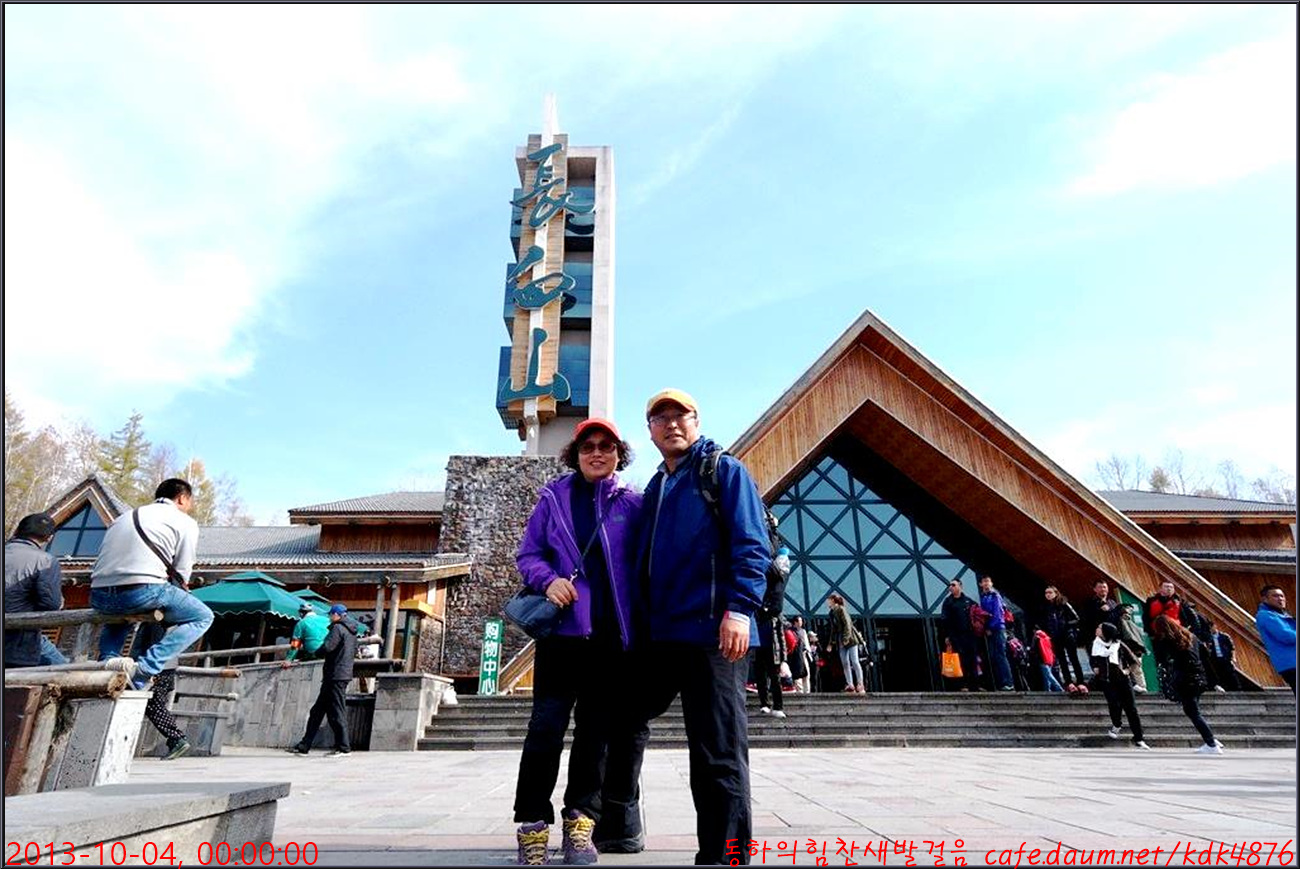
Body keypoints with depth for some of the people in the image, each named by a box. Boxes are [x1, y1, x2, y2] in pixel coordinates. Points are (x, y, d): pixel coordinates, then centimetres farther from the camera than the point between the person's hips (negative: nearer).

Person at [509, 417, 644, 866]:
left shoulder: (633, 504, 7)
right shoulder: (554, 497, 7)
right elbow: (528, 554, 6)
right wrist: (548, 580, -15)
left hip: (612, 634, 1)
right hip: (564, 627, -1)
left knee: (597, 729, 10)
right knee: (546, 725, -5)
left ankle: (581, 820, 24)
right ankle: (532, 824, 10)